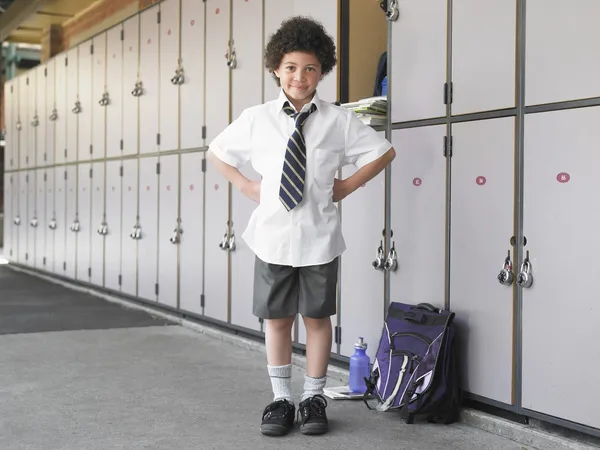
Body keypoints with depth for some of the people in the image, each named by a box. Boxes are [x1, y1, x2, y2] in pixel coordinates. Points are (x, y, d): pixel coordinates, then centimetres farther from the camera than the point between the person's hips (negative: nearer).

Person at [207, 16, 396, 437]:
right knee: (276, 318, 9)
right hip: (273, 235, 1)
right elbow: (217, 152, 15)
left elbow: (384, 152, 7)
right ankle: (281, 399, 22)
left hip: (319, 239, -1)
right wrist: (247, 186, 3)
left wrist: (348, 185, -1)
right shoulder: (255, 119, 0)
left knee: (318, 317, 9)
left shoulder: (339, 120, -3)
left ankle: (314, 398, 23)